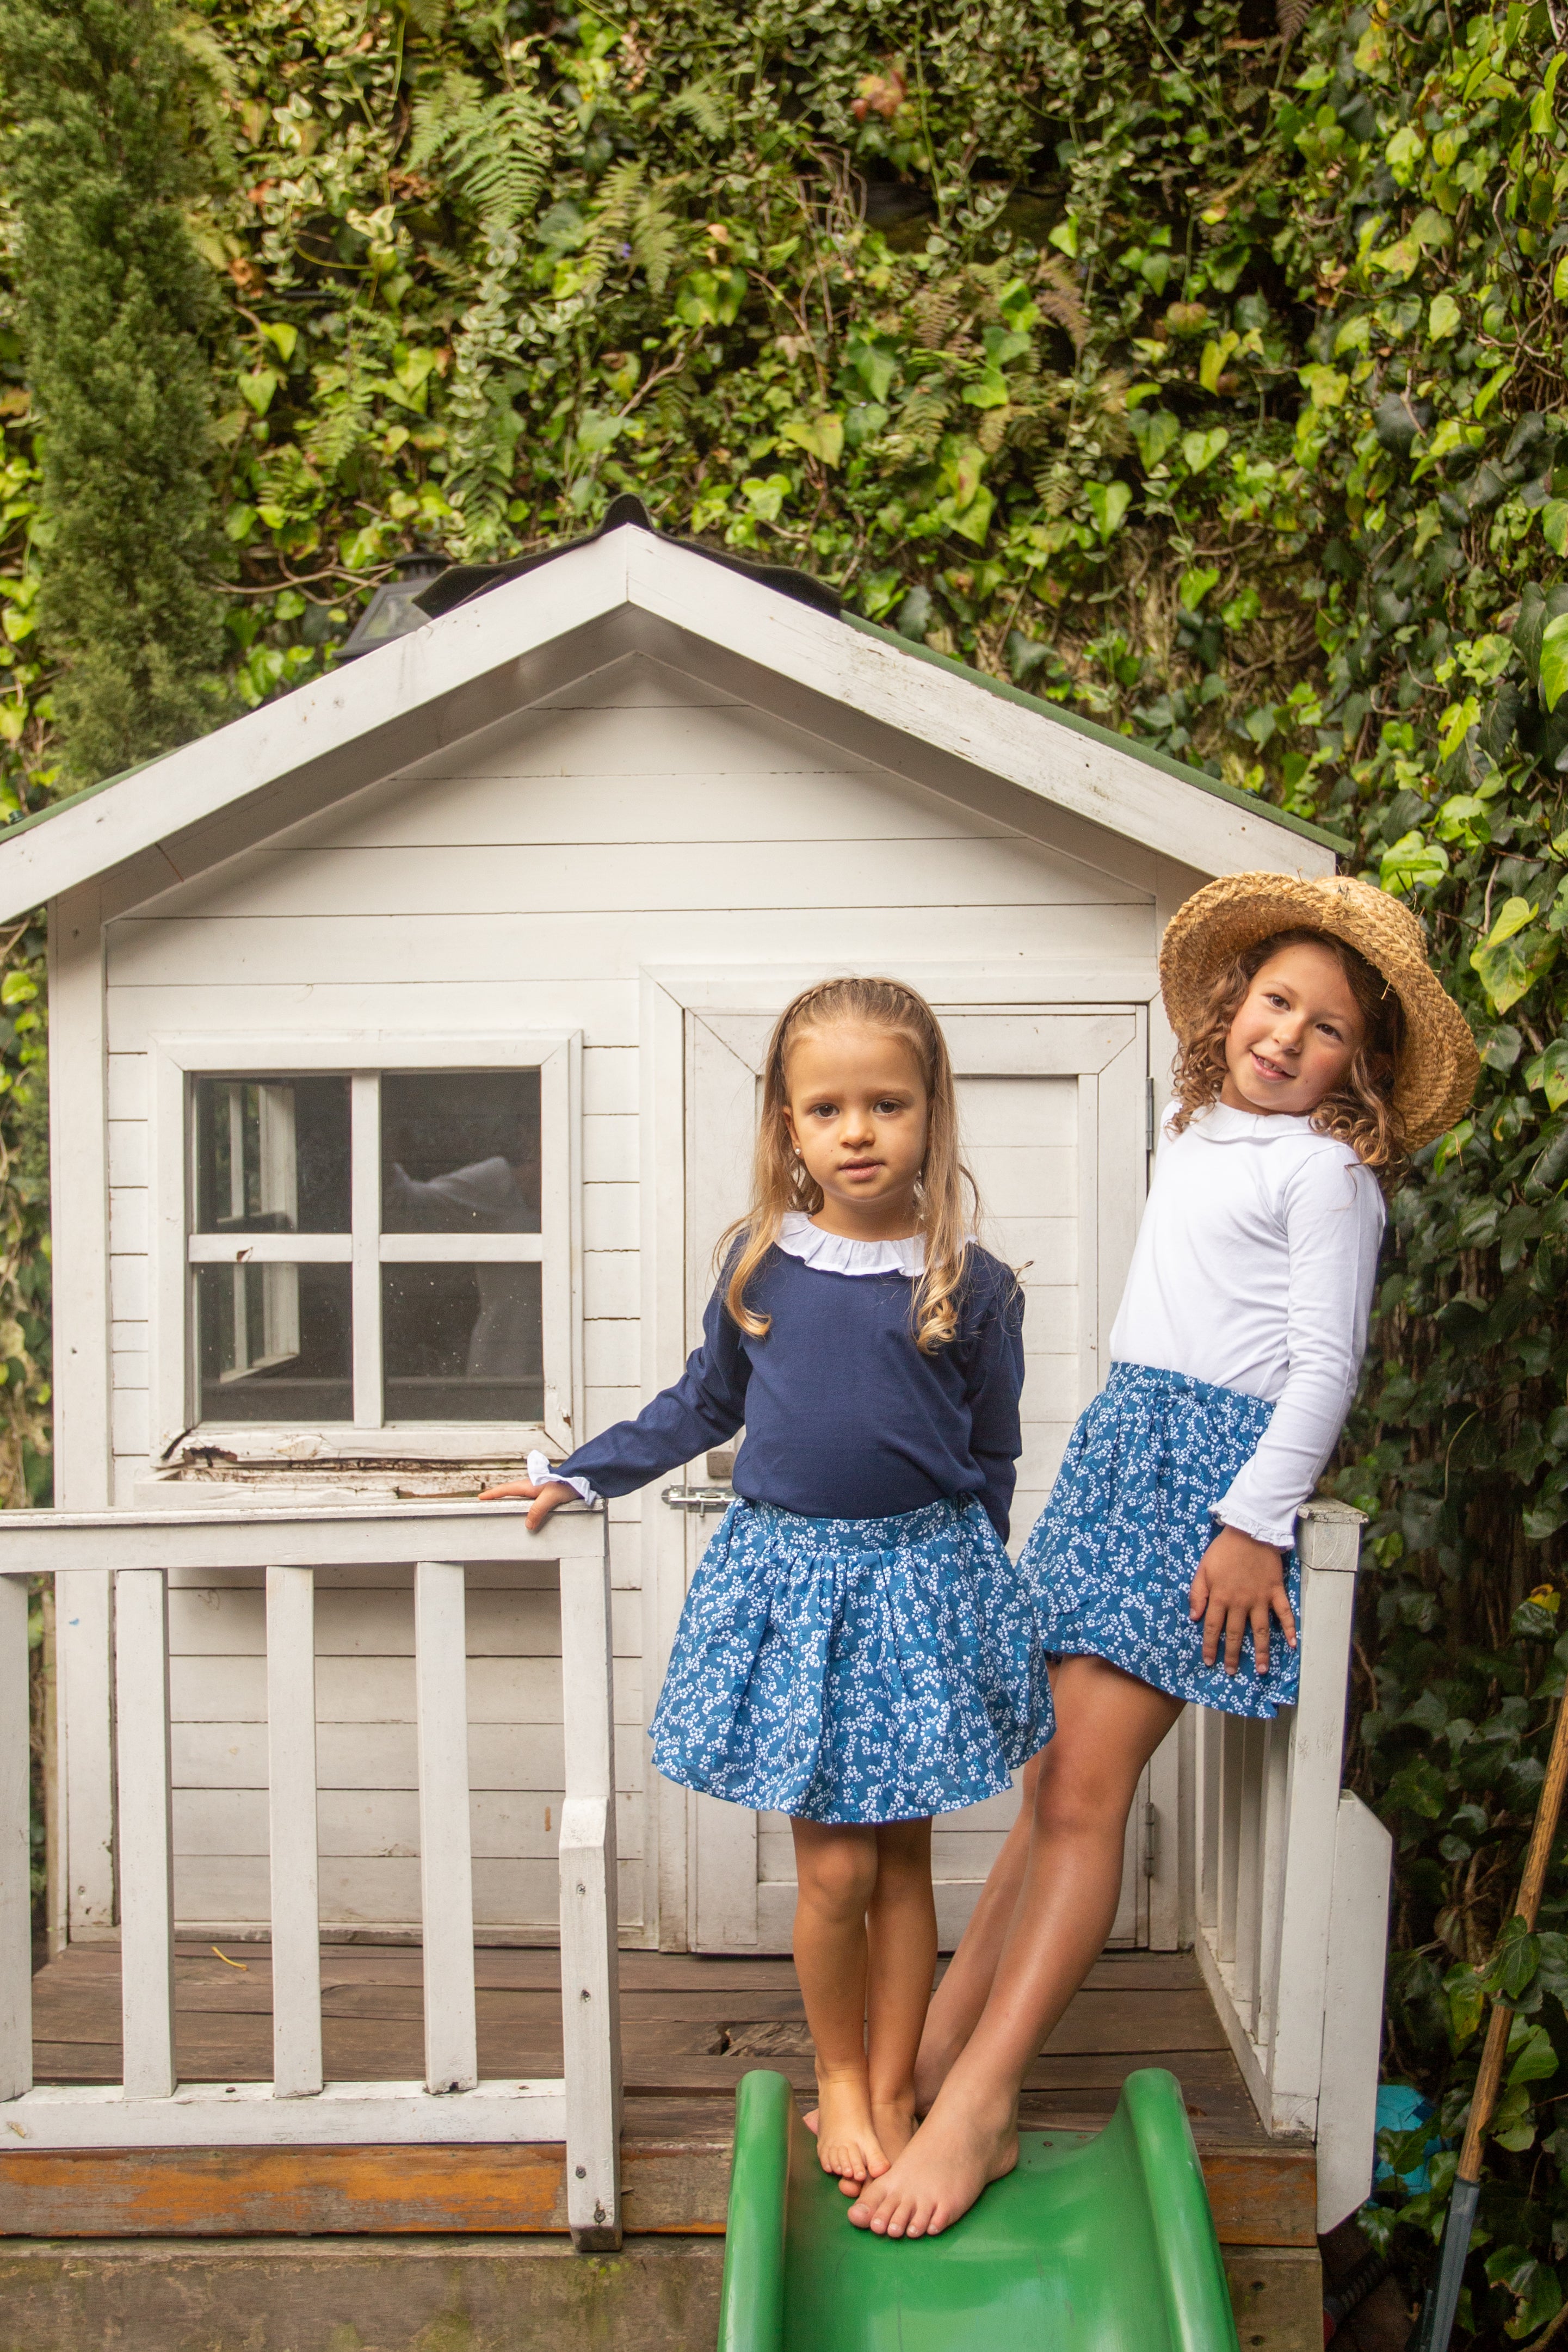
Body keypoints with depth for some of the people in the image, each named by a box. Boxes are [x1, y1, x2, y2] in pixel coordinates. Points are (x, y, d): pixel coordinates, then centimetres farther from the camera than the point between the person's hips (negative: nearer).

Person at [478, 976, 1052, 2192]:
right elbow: (704, 1404, 16)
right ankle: (839, 2083, 25)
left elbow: (993, 1461, 7)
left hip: (921, 1573, 0)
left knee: (905, 1859, 9)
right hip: (790, 1575, 1)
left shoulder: (973, 1285, -5)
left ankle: (891, 2094, 26)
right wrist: (583, 1472, 17)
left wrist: (969, 1585, 12)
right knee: (834, 1868, 2)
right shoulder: (761, 1263, 0)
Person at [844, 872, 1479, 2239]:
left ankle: (978, 2109, -10)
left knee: (1083, 1788, -12)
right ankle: (937, 2051, 6)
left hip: (1216, 1465, -7)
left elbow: (1327, 1362, -10)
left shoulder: (1325, 1170, -5)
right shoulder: (1194, 1138, 17)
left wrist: (1255, 1523, -15)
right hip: (1120, 1447, 7)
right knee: (1055, 1778, 4)